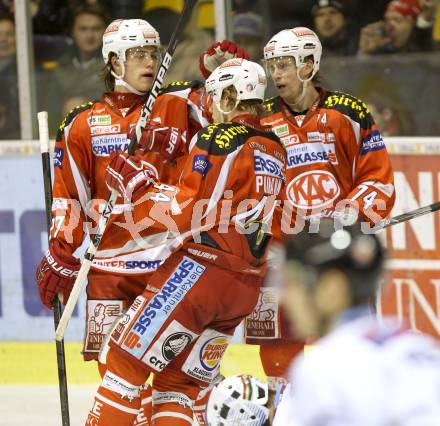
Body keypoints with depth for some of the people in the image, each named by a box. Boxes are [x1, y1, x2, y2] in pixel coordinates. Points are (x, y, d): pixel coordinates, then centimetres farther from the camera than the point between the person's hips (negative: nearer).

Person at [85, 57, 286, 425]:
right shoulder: (276, 150, 14)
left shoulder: (219, 137, -9)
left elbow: (186, 212, -15)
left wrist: (136, 184, -6)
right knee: (178, 384, 12)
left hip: (199, 269, -8)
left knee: (126, 361, -1)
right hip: (246, 286, 8)